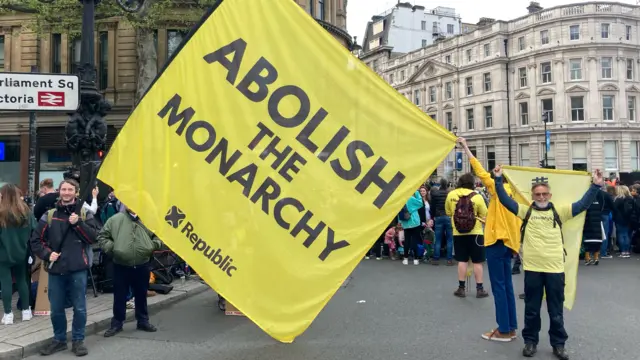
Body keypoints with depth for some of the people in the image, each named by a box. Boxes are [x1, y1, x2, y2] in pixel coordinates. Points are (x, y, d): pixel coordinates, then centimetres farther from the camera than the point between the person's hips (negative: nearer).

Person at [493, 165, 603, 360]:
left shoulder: (560, 212, 4)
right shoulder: (525, 211, 3)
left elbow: (583, 204, 1)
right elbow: (505, 199, 0)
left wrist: (596, 186, -5)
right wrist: (498, 179, -5)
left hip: (555, 269, 0)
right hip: (532, 268, 0)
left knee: (556, 311, 12)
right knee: (531, 309, 12)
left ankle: (558, 344, 26)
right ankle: (530, 341, 25)